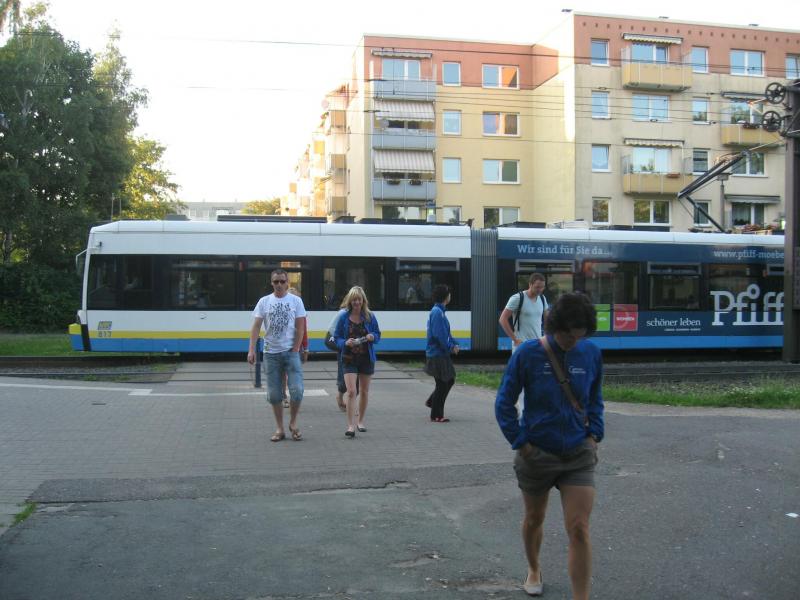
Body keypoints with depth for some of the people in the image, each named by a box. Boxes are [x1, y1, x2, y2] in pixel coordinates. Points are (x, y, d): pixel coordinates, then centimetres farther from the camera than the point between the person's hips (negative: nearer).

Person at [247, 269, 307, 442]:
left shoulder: (296, 301, 2)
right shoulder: (264, 301, 4)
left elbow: (300, 328, 0)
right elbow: (256, 327, 1)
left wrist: (294, 350, -6)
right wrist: (251, 350, -9)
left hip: (290, 352, -1)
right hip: (271, 353, 1)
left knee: (297, 390, -10)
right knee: (274, 394, 5)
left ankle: (293, 423, 12)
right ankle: (280, 429, 16)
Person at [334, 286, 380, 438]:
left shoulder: (370, 316, 0)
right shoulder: (344, 317, -3)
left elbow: (378, 335, 8)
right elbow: (337, 338, 1)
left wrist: (372, 337, -15)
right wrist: (345, 342, -19)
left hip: (367, 358, 2)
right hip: (349, 359, -2)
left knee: (364, 391, 13)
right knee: (351, 391, -13)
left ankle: (360, 421, 29)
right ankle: (351, 425, -11)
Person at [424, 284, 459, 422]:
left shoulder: (439, 311, 13)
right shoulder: (437, 312, -18)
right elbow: (439, 335, -24)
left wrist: (453, 344, 5)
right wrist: (450, 347, -15)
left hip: (441, 354, 10)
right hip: (437, 355, -10)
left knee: (449, 380, 18)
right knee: (442, 384, -1)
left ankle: (431, 401, 30)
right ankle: (436, 416, 8)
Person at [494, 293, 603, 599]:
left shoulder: (591, 353, -5)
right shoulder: (528, 353, -14)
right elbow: (504, 403, -7)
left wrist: (594, 434, 0)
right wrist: (520, 442, -11)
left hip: (579, 454, 1)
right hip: (537, 453, -1)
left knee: (579, 529, -7)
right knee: (534, 519, 20)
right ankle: (533, 570, 48)